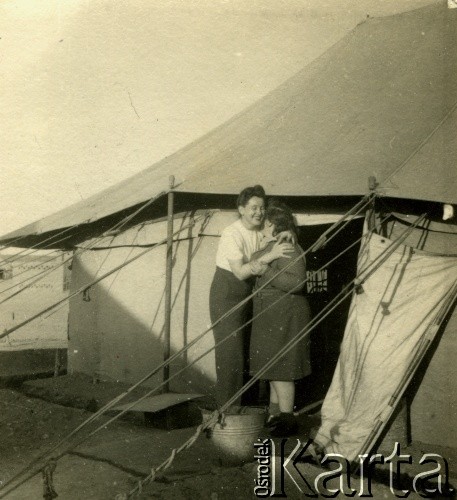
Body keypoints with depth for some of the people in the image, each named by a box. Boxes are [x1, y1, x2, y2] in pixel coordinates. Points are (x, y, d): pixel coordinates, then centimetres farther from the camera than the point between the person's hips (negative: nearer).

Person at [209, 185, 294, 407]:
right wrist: (269, 256, -32)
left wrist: (281, 239, -6)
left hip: (246, 296, 8)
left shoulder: (259, 231, 2)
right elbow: (240, 272, -26)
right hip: (226, 296, -8)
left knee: (244, 353, 11)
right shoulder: (232, 234, -20)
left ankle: (237, 407, 21)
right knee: (230, 353, -8)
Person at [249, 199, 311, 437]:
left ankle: (287, 419, 3)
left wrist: (265, 271, -26)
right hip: (270, 317, 10)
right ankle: (274, 415, 26)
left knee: (279, 369, -5)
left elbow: (296, 282, -26)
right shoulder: (271, 246, 14)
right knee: (273, 367, 16)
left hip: (284, 316, -10)